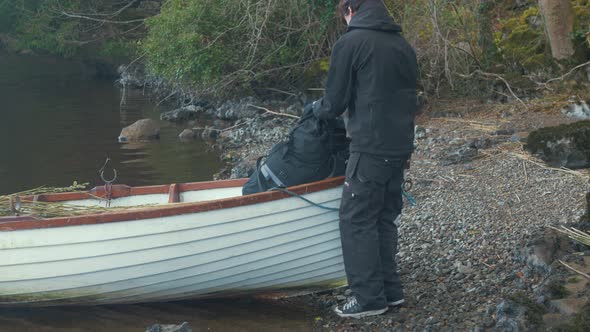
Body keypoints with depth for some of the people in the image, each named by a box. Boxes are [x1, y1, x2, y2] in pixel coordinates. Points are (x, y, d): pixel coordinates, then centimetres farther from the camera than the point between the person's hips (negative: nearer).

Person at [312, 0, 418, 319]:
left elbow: (334, 103, -4)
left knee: (357, 220, 0)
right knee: (385, 217, 15)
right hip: (400, 146, 7)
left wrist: (316, 108, 16)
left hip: (371, 149, -7)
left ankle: (369, 297, 1)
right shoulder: (403, 45, 13)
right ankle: (390, 289, 19)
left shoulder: (350, 42, -8)